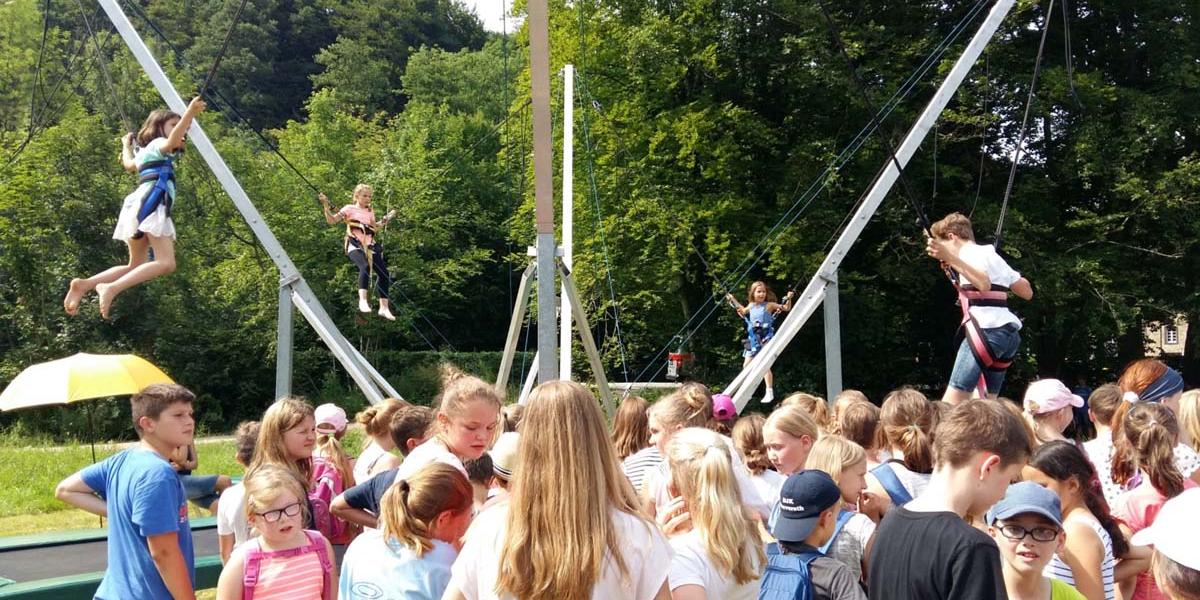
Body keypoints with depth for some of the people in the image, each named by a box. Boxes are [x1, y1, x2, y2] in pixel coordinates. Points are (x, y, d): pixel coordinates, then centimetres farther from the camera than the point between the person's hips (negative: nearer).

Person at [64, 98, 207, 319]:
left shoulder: (145, 152, 30)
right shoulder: (158, 144, 4)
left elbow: (129, 163, 53)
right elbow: (173, 140, -22)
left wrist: (126, 145, 72)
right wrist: (189, 114, -34)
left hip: (138, 206, 10)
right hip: (150, 204, -10)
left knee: (136, 266, 18)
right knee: (166, 263, -22)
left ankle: (84, 285, 6)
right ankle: (112, 288, -32)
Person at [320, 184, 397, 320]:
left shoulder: (370, 212, 20)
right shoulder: (350, 209, 4)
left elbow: (375, 229, 24)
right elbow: (331, 220, -3)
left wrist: (386, 220, 16)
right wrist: (326, 206, -16)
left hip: (370, 246, 6)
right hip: (355, 246, -6)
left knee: (384, 273, 1)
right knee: (365, 266, -35)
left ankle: (384, 308, 9)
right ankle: (363, 300, -40)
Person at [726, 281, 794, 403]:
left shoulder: (769, 305, -3)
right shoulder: (751, 306, 12)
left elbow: (786, 308, -1)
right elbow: (743, 311, 35)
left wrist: (788, 299, -17)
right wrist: (732, 299, 35)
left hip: (765, 338, -6)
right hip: (753, 338, 6)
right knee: (746, 365, 7)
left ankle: (770, 392, -14)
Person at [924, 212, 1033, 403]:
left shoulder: (970, 253, -1)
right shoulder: (991, 255, 25)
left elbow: (984, 284, -22)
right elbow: (1027, 292, 25)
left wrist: (950, 258, -27)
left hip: (987, 330, -9)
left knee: (950, 404, -16)